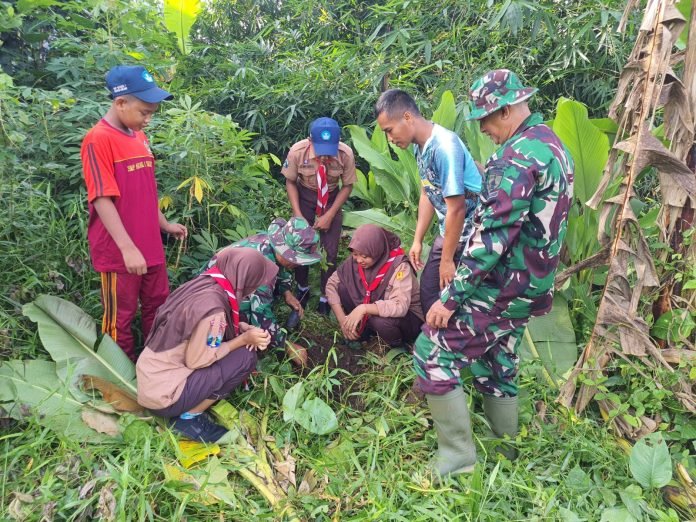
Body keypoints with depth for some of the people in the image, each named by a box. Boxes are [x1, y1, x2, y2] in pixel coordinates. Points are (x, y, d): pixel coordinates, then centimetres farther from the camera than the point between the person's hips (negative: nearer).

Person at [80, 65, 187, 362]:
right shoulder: (99, 139, -15)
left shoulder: (139, 136, 9)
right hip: (119, 252, -8)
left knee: (158, 309, 18)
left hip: (151, 246, 8)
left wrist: (164, 225, 20)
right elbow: (103, 200, -19)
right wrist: (127, 248, -23)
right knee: (120, 318, 9)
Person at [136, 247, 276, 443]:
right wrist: (244, 338, -12)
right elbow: (197, 360, -19)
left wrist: (247, 330, -3)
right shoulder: (212, 307, -27)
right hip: (162, 394, -9)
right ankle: (189, 418, -1)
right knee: (246, 357, -12)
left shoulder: (203, 283, -2)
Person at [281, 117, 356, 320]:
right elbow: (290, 182, -10)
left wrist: (329, 215, -17)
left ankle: (325, 300, 17)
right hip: (304, 197, 1)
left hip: (332, 199, 0)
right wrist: (297, 214, -18)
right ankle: (302, 289, 29)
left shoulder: (346, 154, -29)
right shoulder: (297, 151, -28)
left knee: (330, 252, -3)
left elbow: (347, 186, -12)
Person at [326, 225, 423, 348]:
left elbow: (400, 307, -38)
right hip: (373, 313, 5)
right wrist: (342, 319, -16)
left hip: (408, 318, -5)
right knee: (342, 287, -14)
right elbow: (331, 284, -8)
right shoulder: (355, 261, -13)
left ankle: (397, 345, -4)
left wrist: (364, 308, -42)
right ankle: (362, 331, 3)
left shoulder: (399, 266, -28)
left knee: (380, 321, -38)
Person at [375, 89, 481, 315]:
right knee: (428, 289, 15)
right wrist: (417, 240, 13)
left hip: (470, 236, -8)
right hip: (449, 231, 8)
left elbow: (456, 208, -24)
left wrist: (447, 260, -16)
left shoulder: (444, 146, -25)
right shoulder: (421, 146, 1)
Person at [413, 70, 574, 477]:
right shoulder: (553, 145, 12)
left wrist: (451, 297, -23)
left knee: (434, 353, -3)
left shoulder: (519, 155, -20)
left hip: (501, 286, -10)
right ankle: (505, 453, 36)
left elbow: (492, 236, -25)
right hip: (530, 284, 10)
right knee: (498, 364, 21)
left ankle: (458, 462, 7)